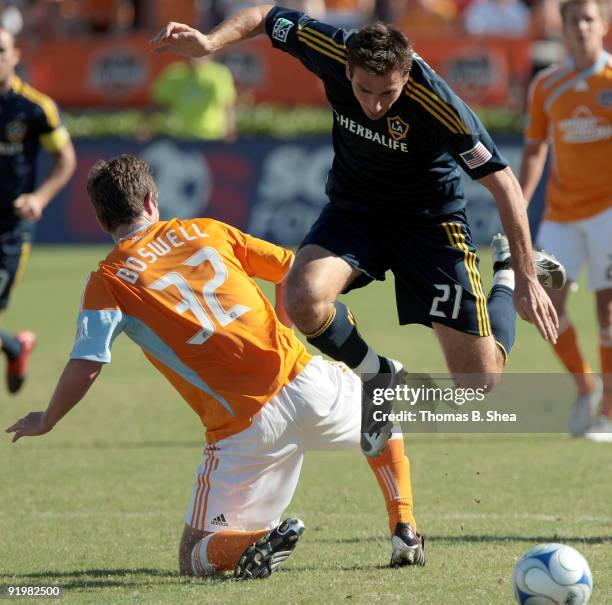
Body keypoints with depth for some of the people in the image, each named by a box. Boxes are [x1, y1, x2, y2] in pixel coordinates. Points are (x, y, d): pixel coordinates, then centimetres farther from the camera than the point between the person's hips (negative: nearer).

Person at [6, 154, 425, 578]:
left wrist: (45, 422, 11)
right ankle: (405, 528, 21)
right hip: (304, 380, 3)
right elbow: (293, 269, 17)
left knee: (195, 557, 11)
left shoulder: (108, 281, 2)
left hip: (245, 429, -3)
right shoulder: (207, 231, 13)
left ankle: (255, 542, -22)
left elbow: (84, 368, -6)